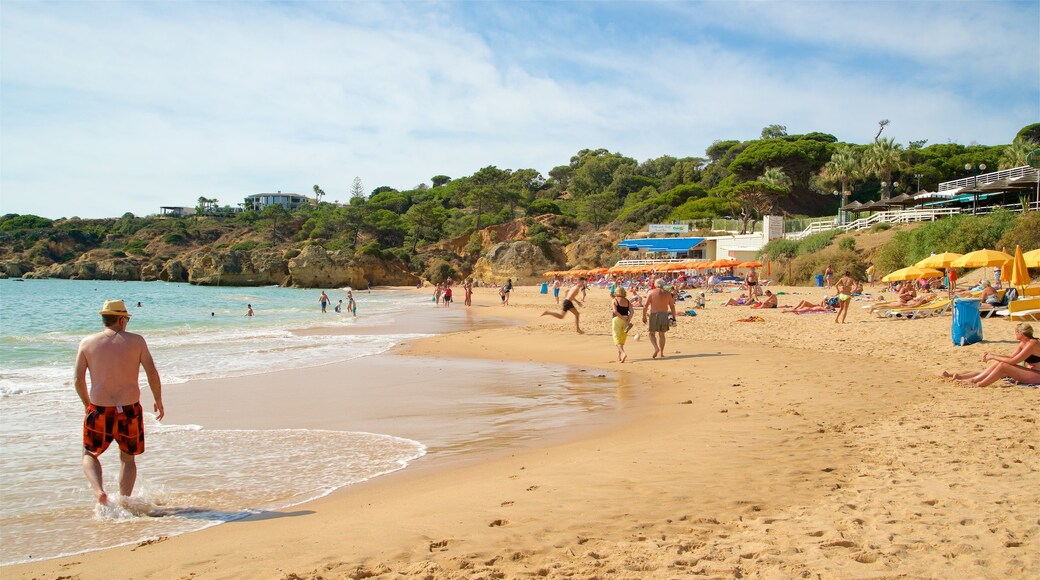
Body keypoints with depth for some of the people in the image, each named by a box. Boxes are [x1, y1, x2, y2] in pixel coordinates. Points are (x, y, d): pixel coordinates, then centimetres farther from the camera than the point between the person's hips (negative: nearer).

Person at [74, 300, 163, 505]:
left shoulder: (88, 342, 1)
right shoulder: (136, 340, -2)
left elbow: (78, 379, 0)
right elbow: (152, 374, -4)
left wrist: (87, 403, 17)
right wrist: (158, 402, 9)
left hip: (99, 411, 0)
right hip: (130, 410, 0)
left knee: (90, 455, 21)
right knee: (128, 458, 21)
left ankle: (99, 491, -3)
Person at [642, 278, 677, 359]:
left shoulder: (651, 292, 0)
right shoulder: (668, 293, 8)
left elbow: (646, 305, -5)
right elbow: (672, 307, 7)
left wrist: (644, 316, -1)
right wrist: (673, 318, 12)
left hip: (654, 315, -3)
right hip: (664, 315, 3)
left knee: (652, 334, 6)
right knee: (661, 334, 14)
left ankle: (656, 348, -18)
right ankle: (661, 353, 15)